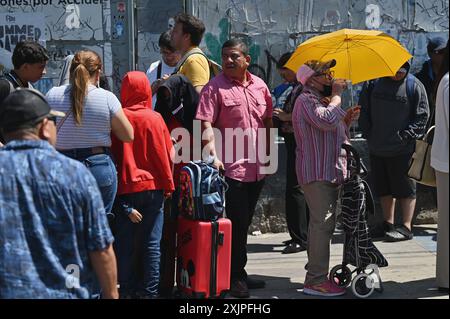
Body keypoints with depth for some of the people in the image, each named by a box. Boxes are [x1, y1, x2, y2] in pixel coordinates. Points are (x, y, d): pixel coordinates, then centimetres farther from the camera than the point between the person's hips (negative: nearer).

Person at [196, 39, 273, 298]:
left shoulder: (260, 86, 10)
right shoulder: (215, 88, -8)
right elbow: (206, 124, -15)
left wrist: (268, 154, 19)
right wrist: (213, 155, -26)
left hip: (257, 168, 6)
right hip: (231, 167, -6)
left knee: (244, 223, 15)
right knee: (237, 224, -4)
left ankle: (239, 274, 25)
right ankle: (236, 277, 7)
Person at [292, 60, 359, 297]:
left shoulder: (322, 100, 22)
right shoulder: (306, 101, -11)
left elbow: (335, 133, 30)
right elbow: (327, 121, -28)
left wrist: (347, 120, 11)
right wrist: (336, 95, -14)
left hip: (331, 171, 11)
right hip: (317, 173, -11)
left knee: (321, 224, 15)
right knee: (322, 224, -15)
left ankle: (316, 275, 23)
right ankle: (316, 281, -16)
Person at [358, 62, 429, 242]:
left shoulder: (414, 86, -5)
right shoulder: (374, 82, 3)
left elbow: (422, 117, -5)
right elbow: (363, 109, 11)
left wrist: (405, 136, -13)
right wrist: (368, 134, 3)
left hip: (403, 149, -4)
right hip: (377, 148, 5)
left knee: (405, 188, 0)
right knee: (384, 188, 13)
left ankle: (406, 227, 3)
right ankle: (388, 224, 24)